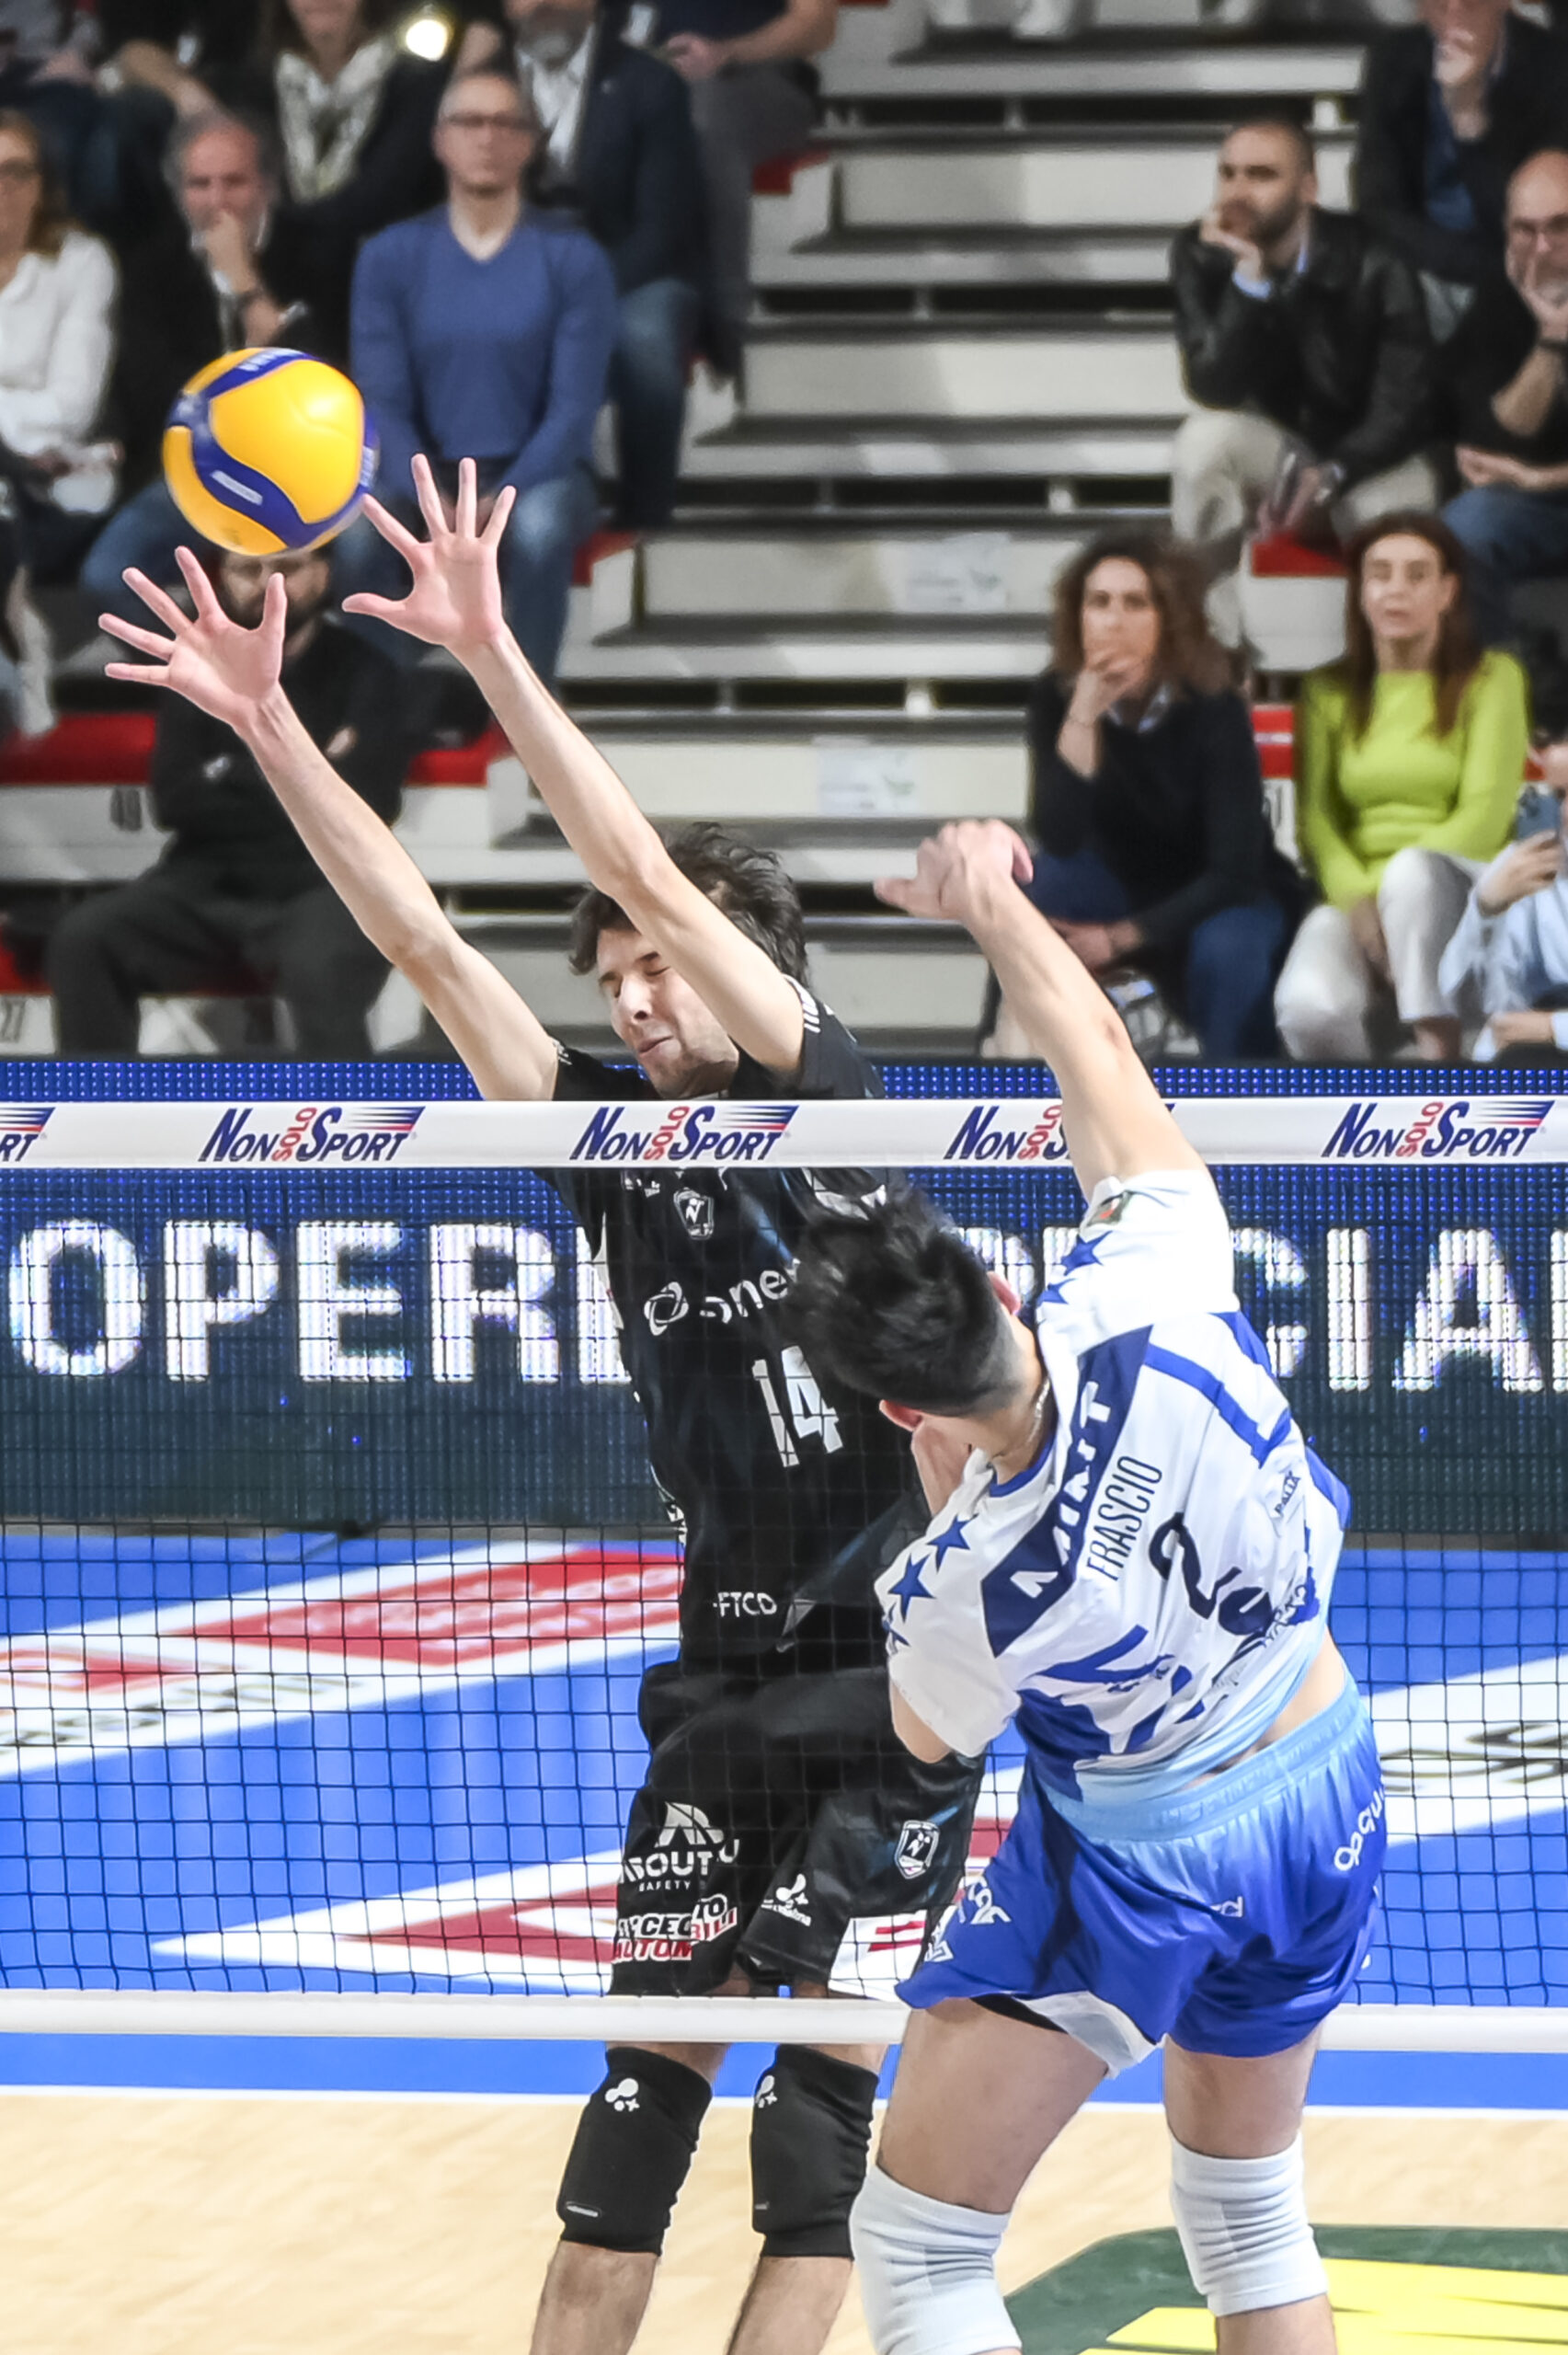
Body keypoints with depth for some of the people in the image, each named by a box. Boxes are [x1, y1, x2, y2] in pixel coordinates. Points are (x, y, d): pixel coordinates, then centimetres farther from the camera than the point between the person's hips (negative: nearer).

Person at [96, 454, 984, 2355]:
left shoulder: (823, 1102, -8)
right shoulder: (611, 1145, 7)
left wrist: (495, 660, -25)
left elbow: (654, 876, -19)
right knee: (649, 2055, 0)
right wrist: (267, 727, -4)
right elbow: (422, 941, 3)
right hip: (729, 1679, 6)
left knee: (817, 2080, -10)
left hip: (900, 1678, -6)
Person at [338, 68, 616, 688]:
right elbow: (382, 404, -1)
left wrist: (501, 502, -22)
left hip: (536, 473, -1)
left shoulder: (573, 259, 0)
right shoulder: (390, 258, 5)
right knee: (356, 531, -34)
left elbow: (574, 407, -6)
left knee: (539, 527, -38)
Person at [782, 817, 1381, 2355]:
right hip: (1323, 1792, 6)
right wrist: (992, 900, 3)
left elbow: (930, 1736, -4)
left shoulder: (963, 1590, -30)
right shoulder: (1150, 1295, -26)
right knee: (1249, 2214, 24)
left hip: (1135, 1860, -6)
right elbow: (1096, 1049, -8)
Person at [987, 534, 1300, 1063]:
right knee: (1054, 877, -29)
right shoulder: (1057, 698, -13)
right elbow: (1058, 839, -26)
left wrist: (1123, 937, -26)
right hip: (1123, 890, 3)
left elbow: (1232, 871, -20)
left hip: (1225, 900, -2)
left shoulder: (1215, 711, -20)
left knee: (1225, 952, -36)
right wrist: (1083, 716, -35)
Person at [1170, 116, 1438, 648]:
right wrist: (1249, 279, -33)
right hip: (1272, 444, 2)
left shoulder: (1372, 261, -18)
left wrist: (1332, 475, -33)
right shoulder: (1202, 255, -12)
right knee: (1204, 437, -32)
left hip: (1364, 453, -2)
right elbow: (1213, 390, -22)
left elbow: (1402, 404, -17)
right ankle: (1215, 642, -25)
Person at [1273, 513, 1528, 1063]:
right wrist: (1357, 899, -17)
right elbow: (1316, 817, 2)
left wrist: (1406, 878, -19)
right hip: (1357, 898, 1)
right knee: (1309, 1008, -33)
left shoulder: (1492, 679, 6)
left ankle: (1437, 1047, -35)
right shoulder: (1328, 692, 14)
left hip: (1457, 895, -1)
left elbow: (1487, 813, -5)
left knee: (1411, 871, -39)